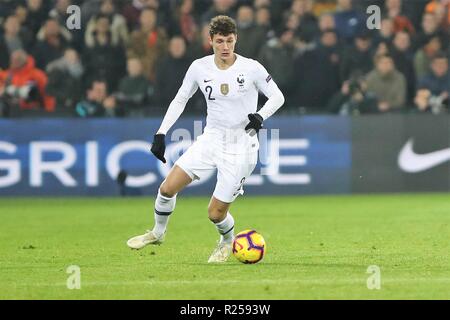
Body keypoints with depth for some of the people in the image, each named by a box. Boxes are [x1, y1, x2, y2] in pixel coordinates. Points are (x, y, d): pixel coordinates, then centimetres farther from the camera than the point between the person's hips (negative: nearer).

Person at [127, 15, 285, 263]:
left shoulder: (251, 68, -12)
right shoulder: (200, 67, -3)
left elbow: (277, 96, -3)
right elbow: (180, 99, 9)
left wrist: (260, 115, -23)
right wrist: (161, 133, 2)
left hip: (241, 146, -3)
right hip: (211, 138, 3)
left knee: (216, 213, -5)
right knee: (168, 187, -10)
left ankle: (227, 242, 30)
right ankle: (158, 233, 18)